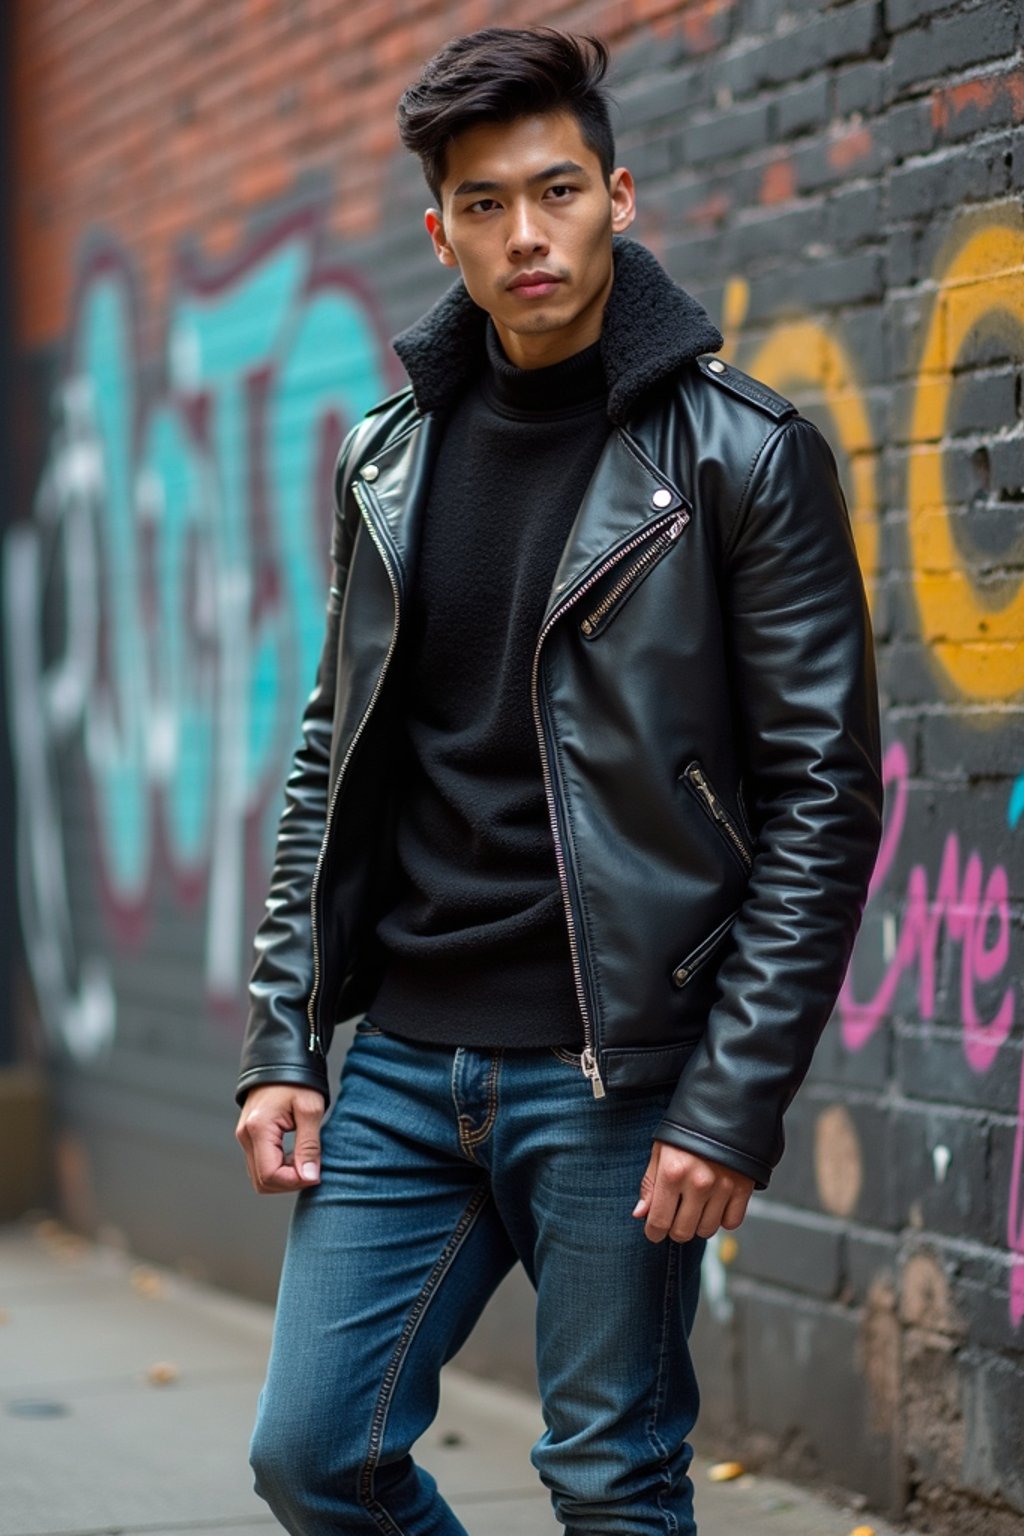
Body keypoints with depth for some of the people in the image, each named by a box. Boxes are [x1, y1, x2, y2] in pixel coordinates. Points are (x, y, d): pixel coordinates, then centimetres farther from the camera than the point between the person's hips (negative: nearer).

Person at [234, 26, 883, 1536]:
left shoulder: (744, 453, -7)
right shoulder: (388, 457, 9)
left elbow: (823, 793, -9)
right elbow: (334, 760, 14)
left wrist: (736, 1103, -14)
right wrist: (283, 1040, 6)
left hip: (615, 1073, -5)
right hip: (401, 1060, 5)